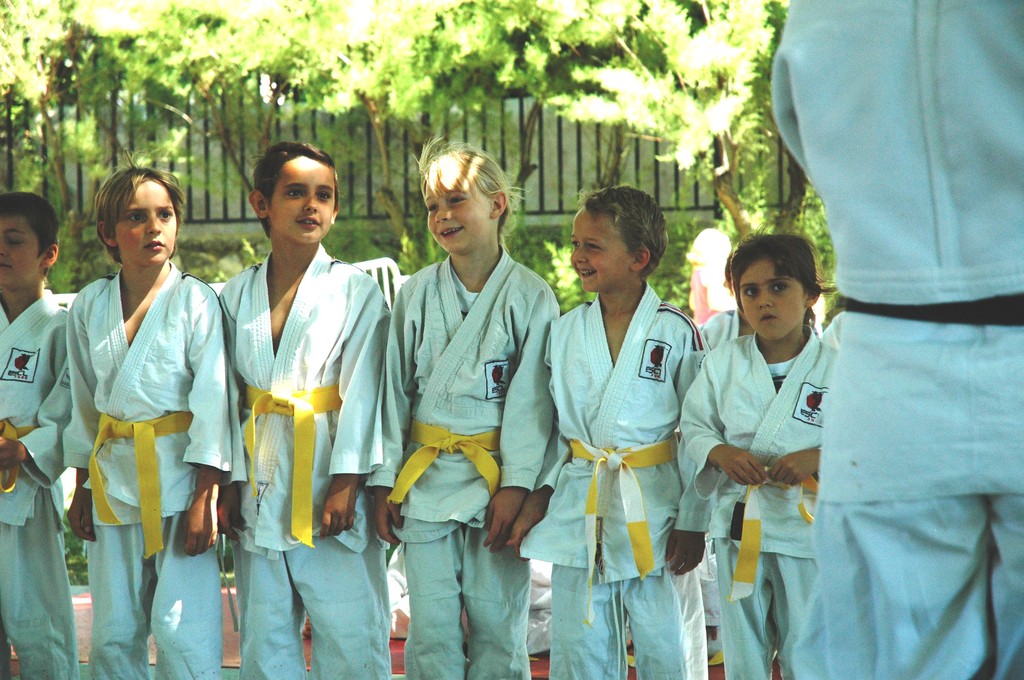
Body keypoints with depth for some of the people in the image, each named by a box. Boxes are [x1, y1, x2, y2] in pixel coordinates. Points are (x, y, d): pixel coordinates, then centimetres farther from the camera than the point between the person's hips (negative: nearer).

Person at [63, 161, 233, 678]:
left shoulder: (196, 300, -6)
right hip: (112, 476, 4)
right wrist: (83, 488, 13)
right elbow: (83, 402, 14)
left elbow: (212, 399, -9)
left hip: (179, 475, -4)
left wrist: (204, 497, -13)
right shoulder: (88, 306, 6)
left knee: (183, 634, -7)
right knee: (113, 635, 8)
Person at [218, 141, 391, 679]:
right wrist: (225, 484, 4)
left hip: (327, 489, -4)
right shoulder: (237, 296, 10)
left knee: (349, 636, -4)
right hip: (259, 487, 4)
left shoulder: (357, 291, 0)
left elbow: (361, 392, -6)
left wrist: (346, 483, -13)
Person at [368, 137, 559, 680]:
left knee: (496, 629, 2)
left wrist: (515, 487, -12)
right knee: (430, 632, 4)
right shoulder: (415, 294, 6)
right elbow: (395, 389, 7)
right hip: (425, 477, 3)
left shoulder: (530, 295, -3)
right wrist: (384, 483, 3)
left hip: (496, 476, -2)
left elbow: (531, 399, -6)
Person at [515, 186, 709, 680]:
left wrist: (692, 522, -7)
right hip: (578, 513, 4)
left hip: (654, 509, -4)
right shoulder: (565, 332, 9)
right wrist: (540, 496, 3)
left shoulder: (676, 332, -4)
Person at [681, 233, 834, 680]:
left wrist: (819, 457, -20)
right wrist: (719, 453, -13)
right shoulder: (722, 363, 5)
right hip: (738, 528, 3)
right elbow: (693, 427, 8)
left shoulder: (836, 366, -4)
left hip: (808, 528, -3)